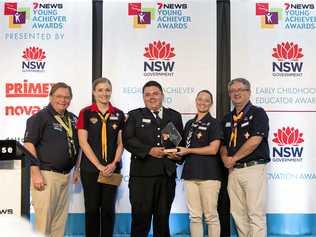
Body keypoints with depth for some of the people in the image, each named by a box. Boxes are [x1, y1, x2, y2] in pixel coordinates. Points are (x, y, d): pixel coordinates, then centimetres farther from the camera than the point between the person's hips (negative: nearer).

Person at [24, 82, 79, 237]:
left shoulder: (72, 118, 13)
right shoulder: (39, 117, -5)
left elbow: (76, 145, 24)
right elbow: (29, 145, -12)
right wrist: (36, 174, -18)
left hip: (65, 175, 7)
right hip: (46, 174, -6)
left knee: (60, 219, 11)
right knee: (43, 218, -7)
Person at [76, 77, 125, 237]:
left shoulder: (119, 114, 6)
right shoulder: (86, 113, -1)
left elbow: (121, 143, 6)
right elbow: (83, 142, -6)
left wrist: (114, 164, -9)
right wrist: (99, 165, -12)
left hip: (112, 168, 2)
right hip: (90, 168, -2)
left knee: (109, 208, 7)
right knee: (92, 208, 4)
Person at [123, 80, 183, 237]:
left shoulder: (175, 116, 16)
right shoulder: (135, 115, 8)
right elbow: (128, 140, -4)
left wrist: (178, 153, -5)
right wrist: (149, 150, -14)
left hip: (167, 174, 3)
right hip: (142, 174, -2)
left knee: (163, 216, 9)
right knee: (141, 215, -2)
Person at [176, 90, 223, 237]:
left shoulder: (214, 123, 1)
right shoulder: (189, 124, 18)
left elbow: (213, 149, -9)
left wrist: (188, 151, -6)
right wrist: (177, 152, 3)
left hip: (209, 174, -5)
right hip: (190, 173, 5)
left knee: (211, 215, -2)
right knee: (194, 216, 5)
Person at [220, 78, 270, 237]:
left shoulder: (257, 113, -3)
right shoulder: (227, 118, 17)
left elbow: (255, 140, -15)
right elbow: (223, 144, 20)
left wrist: (234, 158, -9)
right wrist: (225, 158, -2)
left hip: (253, 168, -6)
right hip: (233, 170, 7)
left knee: (255, 214, -6)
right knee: (238, 214, 10)